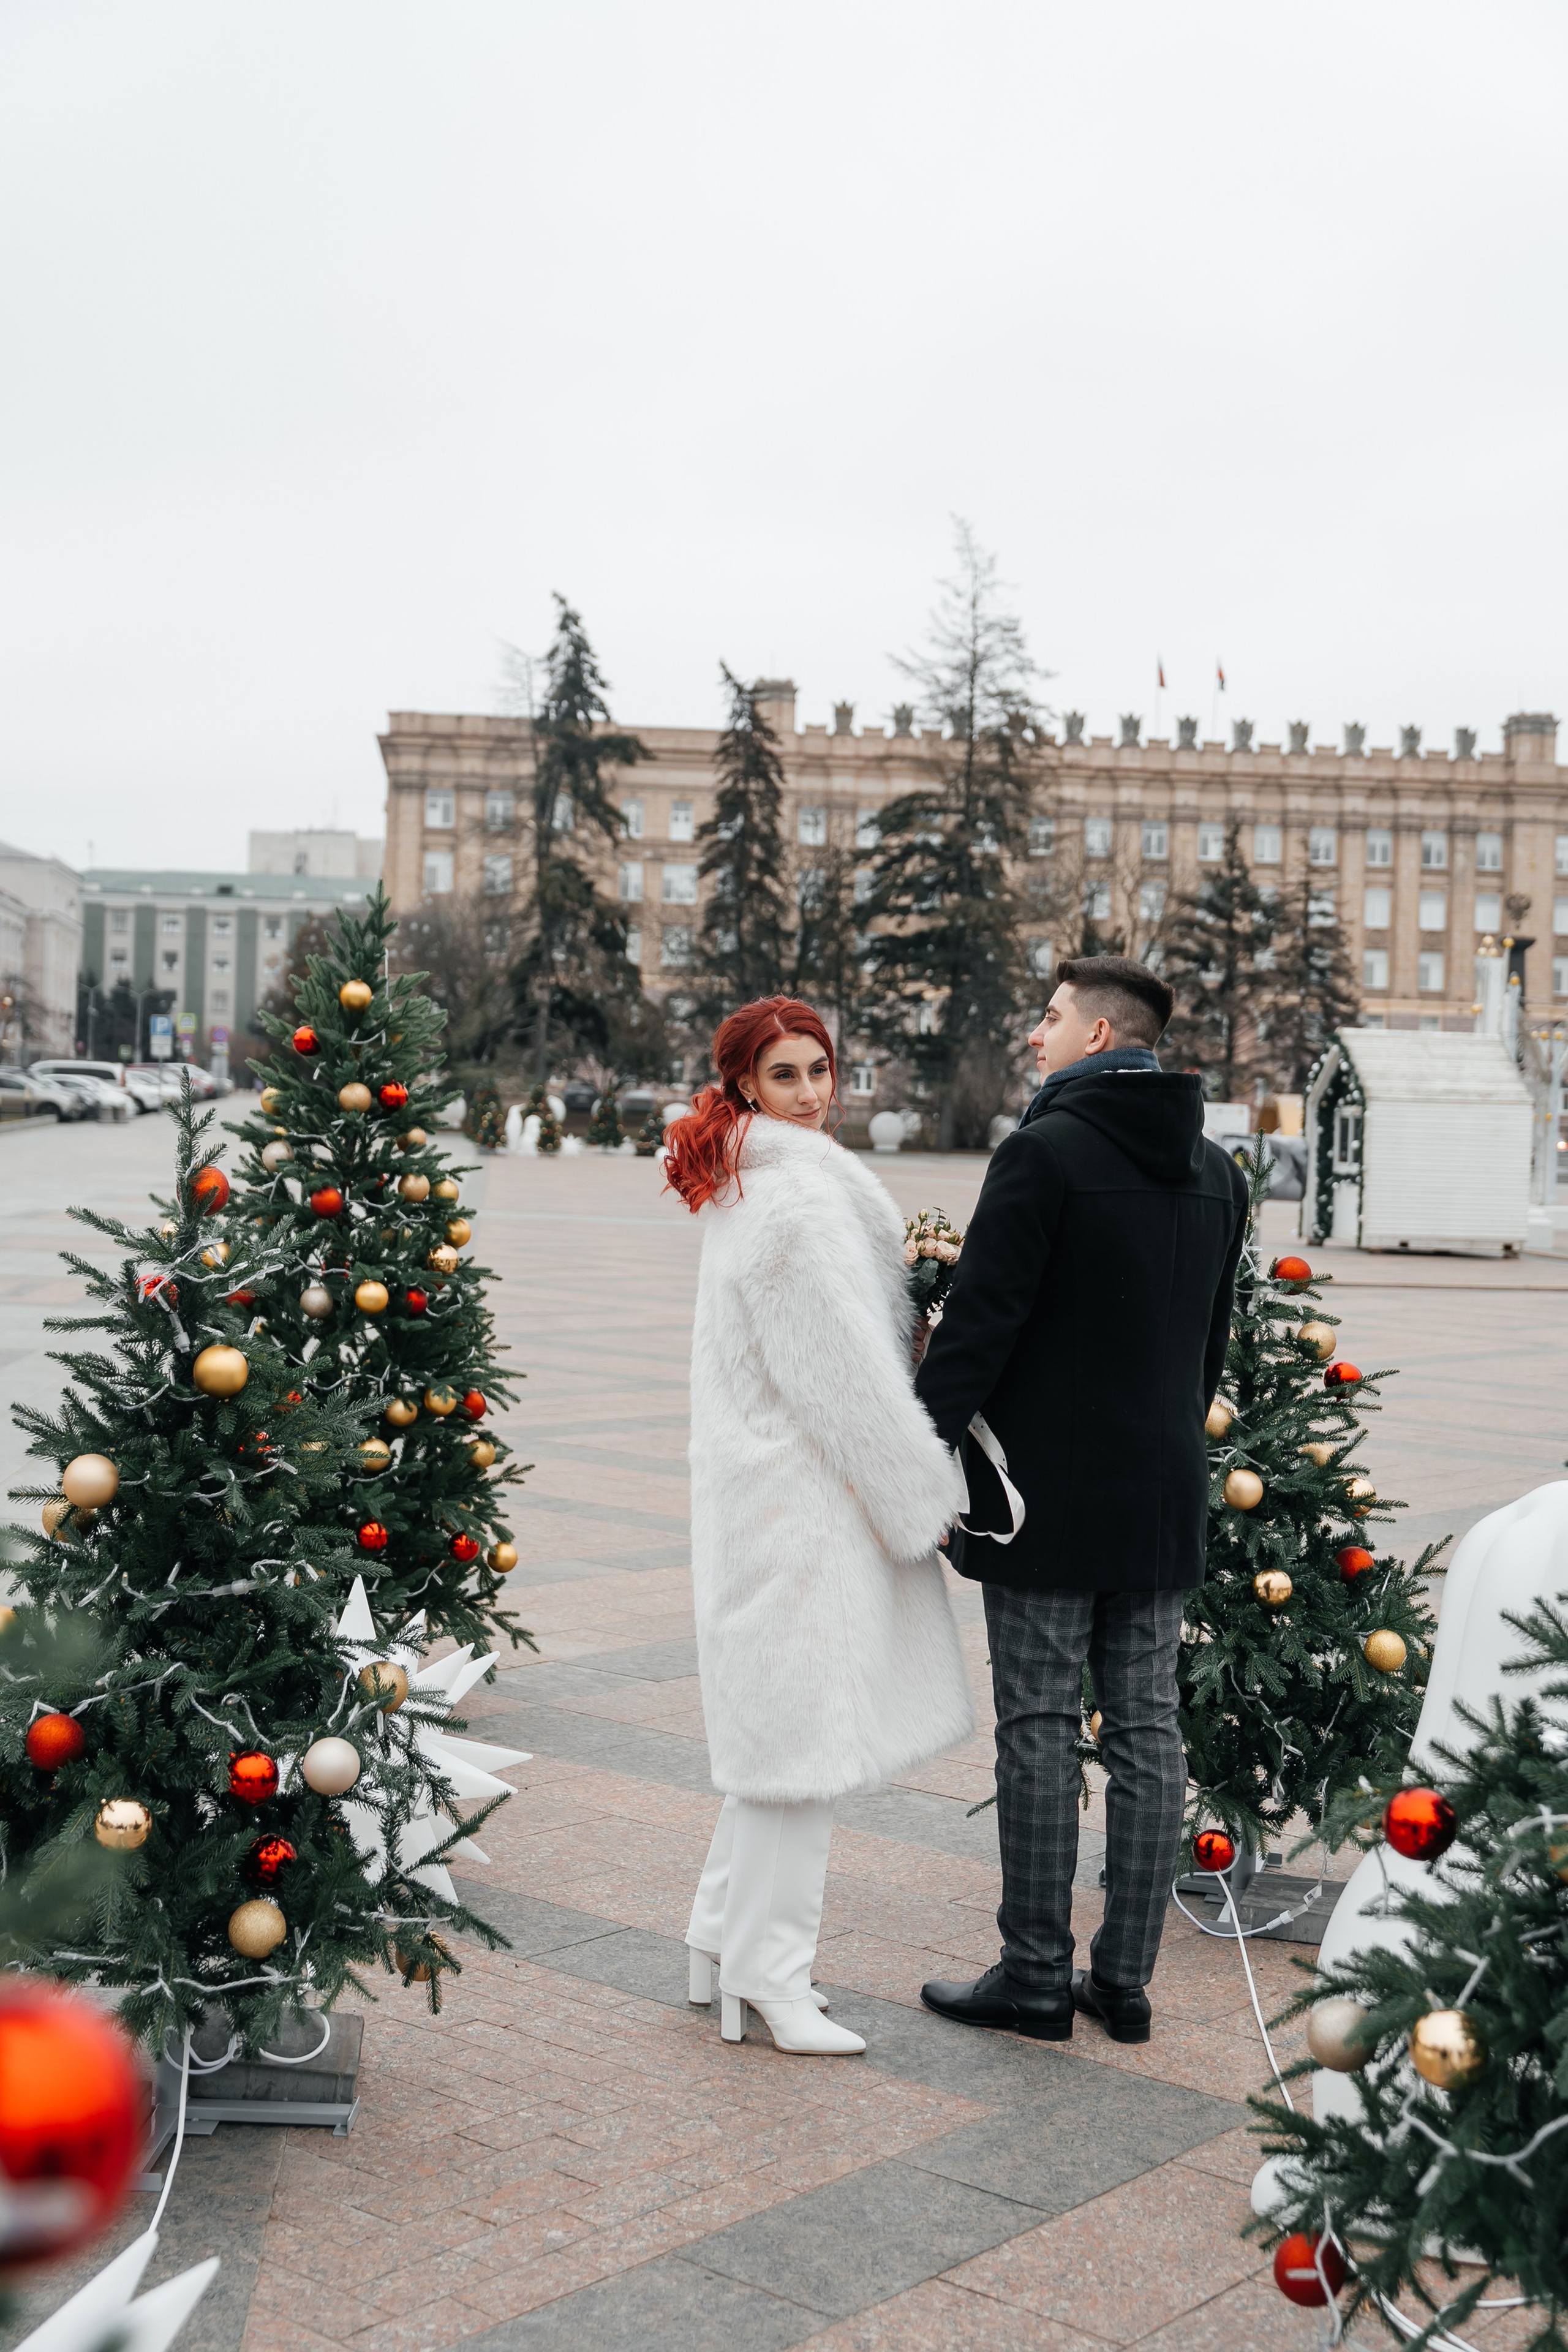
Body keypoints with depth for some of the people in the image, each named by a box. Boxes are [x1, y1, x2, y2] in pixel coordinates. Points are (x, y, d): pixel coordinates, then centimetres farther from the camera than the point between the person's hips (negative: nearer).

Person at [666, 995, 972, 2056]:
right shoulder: (796, 1201, -17)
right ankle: (767, 1977, 8)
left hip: (771, 1486, 11)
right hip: (804, 1500, -11)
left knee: (777, 1721, 17)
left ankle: (727, 1943, 27)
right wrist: (928, 1496, -11)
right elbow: (850, 1378, -18)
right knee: (804, 1724, -2)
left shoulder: (748, 1186, 15)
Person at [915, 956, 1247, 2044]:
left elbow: (979, 1324, -16)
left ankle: (1036, 1977, 10)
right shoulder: (1217, 1173, 10)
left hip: (1048, 1497, -6)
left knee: (1039, 1730, 2)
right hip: (1166, 1501, 7)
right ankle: (1127, 1977, 18)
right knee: (1148, 1728, 10)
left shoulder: (1045, 1152, -13)